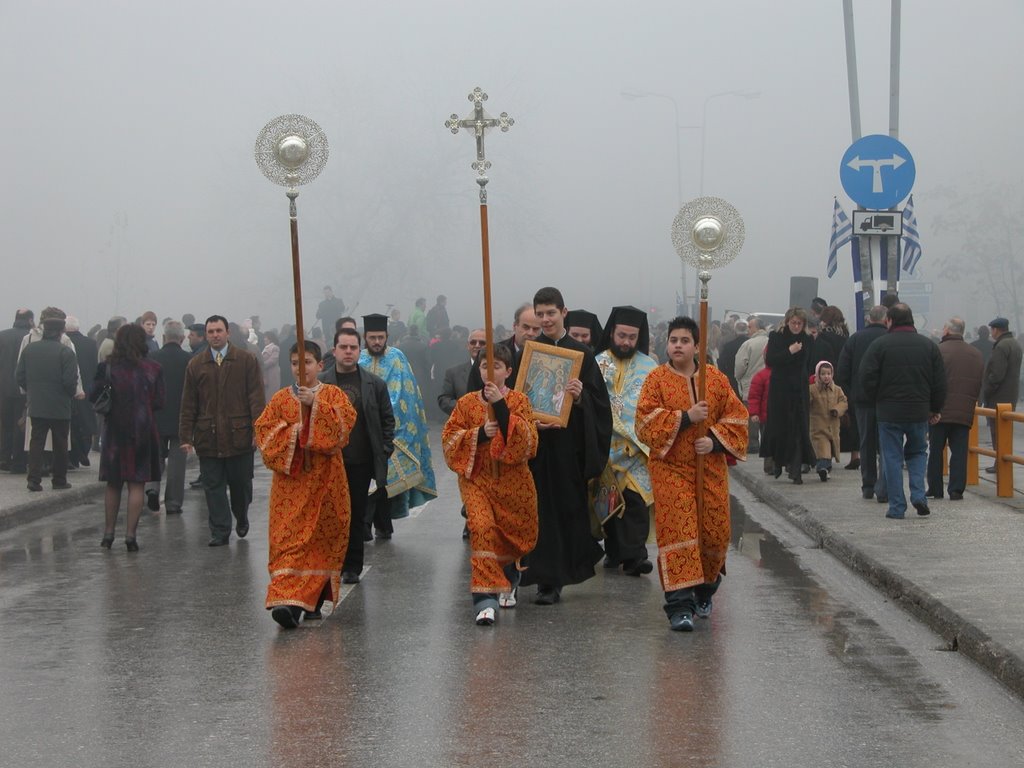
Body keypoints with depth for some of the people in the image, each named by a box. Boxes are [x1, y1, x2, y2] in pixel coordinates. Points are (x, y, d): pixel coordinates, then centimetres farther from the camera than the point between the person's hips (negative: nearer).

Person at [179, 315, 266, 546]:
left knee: (241, 484, 7)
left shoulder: (247, 361, 3)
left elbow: (256, 399, 0)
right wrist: (186, 436, 3)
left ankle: (241, 517, 34)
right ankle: (220, 531, 8)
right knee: (213, 486, 2)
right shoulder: (195, 365, 9)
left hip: (239, 435, -1)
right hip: (208, 437, 2)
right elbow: (188, 405, 9)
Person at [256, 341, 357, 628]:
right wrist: (292, 432, -14)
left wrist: (316, 404, -22)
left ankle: (313, 600, 17)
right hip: (290, 477, 0)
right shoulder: (280, 398, 8)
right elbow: (263, 431, 2)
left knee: (323, 538, 4)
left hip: (325, 478, 0)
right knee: (289, 537, -11)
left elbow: (346, 421, -12)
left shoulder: (334, 395, 5)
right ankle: (288, 600, -20)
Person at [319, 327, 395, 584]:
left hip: (361, 463, 1)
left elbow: (388, 420, 10)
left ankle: (352, 567, 14)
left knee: (356, 515, 5)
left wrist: (384, 452, 2)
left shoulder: (375, 384, 5)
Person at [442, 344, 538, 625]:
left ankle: (508, 579, 44)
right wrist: (479, 434, -16)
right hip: (477, 478, 0)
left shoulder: (519, 401, 1)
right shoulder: (467, 402, 5)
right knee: (482, 526, -23)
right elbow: (449, 439, 1)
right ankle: (485, 598, -27)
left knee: (514, 536, 10)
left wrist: (501, 407, -21)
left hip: (513, 481, 0)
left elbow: (527, 441, -13)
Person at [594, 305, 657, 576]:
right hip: (607, 444, 1)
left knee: (635, 497, -11)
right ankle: (614, 551, 18)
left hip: (638, 446, -1)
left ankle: (633, 555, -12)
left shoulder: (649, 368, 7)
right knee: (610, 499, 7)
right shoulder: (597, 364, 6)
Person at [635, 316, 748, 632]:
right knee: (676, 531, -12)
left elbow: (736, 417, 6)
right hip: (670, 467, -3)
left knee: (715, 532, 6)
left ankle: (704, 592, 33)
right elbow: (645, 420, -10)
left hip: (710, 468, 3)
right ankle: (679, 606, -13)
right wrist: (685, 417, -19)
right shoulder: (657, 379, 0)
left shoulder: (716, 378, 6)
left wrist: (715, 440, -10)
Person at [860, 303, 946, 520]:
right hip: (920, 412, 3)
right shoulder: (929, 345, 4)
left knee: (893, 458, 4)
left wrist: (876, 401, 7)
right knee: (918, 452, 20)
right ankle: (918, 495, 2)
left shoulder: (880, 344, -7)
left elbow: (867, 378, -9)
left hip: (889, 412, -3)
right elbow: (940, 382, 6)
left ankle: (897, 507, 3)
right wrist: (935, 409, 16)